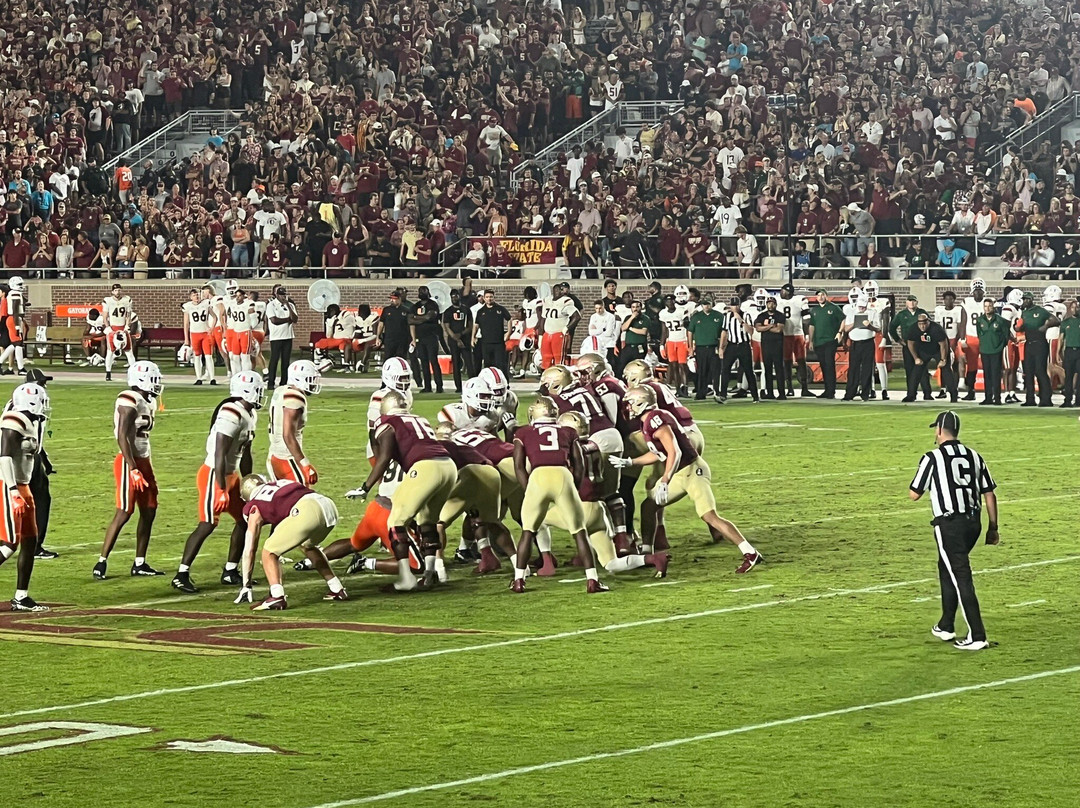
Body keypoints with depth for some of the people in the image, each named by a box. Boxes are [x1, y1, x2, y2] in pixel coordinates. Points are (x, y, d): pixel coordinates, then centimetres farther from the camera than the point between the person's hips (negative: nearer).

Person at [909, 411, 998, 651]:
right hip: (973, 522, 6)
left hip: (949, 525, -6)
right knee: (947, 569, 24)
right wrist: (993, 528, 16)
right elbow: (989, 494, 9)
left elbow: (914, 494, 0)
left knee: (961, 578, -6)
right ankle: (946, 627, 30)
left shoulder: (932, 458, -6)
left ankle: (977, 636, -12)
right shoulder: (974, 456, 9)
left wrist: (924, 478, 19)